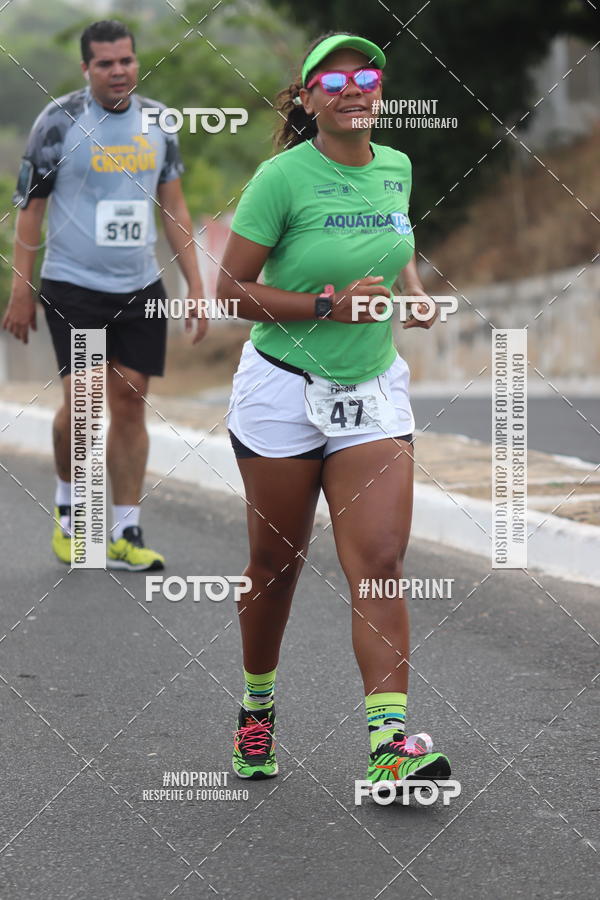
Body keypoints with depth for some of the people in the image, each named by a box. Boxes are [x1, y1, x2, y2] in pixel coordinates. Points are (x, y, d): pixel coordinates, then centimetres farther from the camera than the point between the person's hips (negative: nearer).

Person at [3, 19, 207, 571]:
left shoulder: (157, 121, 7)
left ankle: (125, 535, 8)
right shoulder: (60, 120, -5)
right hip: (73, 285, -4)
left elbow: (173, 206, 14)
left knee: (130, 404, 3)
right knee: (82, 403, -12)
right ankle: (69, 504, 16)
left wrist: (195, 284, 9)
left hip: (141, 288, 4)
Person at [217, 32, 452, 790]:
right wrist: (329, 305, -19)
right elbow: (231, 288, -13)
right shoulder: (283, 177, -13)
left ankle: (389, 739, -16)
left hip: (372, 392, 3)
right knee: (276, 563, 9)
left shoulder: (396, 168, 3)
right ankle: (256, 707, 32)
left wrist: (413, 290, 4)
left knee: (379, 561, -10)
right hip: (284, 391, -3)